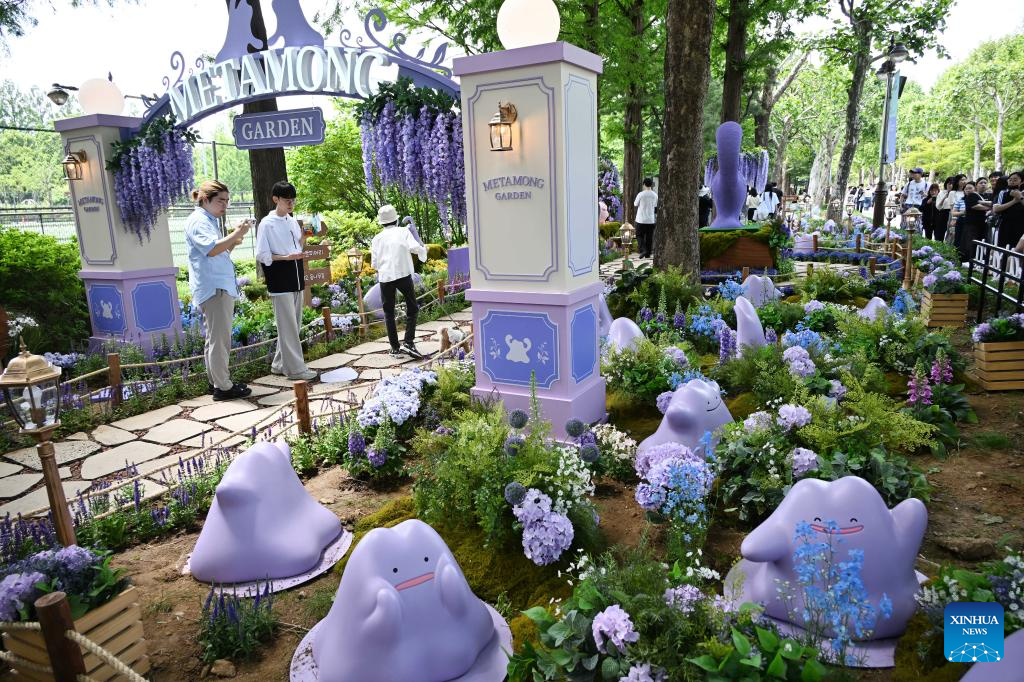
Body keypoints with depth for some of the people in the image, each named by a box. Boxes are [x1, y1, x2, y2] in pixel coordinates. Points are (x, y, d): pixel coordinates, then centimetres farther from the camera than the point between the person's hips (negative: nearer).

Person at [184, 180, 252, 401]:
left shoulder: (210, 221, 22)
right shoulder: (198, 221, -9)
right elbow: (212, 249, -25)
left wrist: (233, 242, 10)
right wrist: (236, 234, -24)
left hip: (220, 287, 11)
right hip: (213, 288, -11)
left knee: (215, 338, 14)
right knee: (219, 338, -8)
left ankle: (216, 381, 22)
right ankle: (223, 387, -5)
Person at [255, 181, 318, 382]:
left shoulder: (292, 221, 12)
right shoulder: (266, 224, -8)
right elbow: (262, 256, -10)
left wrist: (304, 236, 1)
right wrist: (286, 257, -20)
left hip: (295, 279, 8)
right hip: (280, 281, -7)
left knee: (293, 325, 11)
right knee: (288, 326, -5)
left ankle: (280, 364, 21)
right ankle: (295, 368, -1)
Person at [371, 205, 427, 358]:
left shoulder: (377, 238, 10)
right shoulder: (403, 232, 3)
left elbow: (374, 263, 10)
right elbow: (415, 247, -10)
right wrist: (423, 251, 11)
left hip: (385, 277, 2)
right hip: (403, 275, -2)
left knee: (388, 313, 11)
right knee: (412, 308, 9)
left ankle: (395, 348, 9)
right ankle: (408, 342, -6)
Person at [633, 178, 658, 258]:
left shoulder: (641, 194, -11)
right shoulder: (655, 195, 1)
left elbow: (635, 204, 2)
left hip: (641, 219, -3)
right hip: (651, 220, 3)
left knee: (639, 235, 7)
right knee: (649, 237, 10)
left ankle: (643, 250, -12)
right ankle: (648, 253, 13)